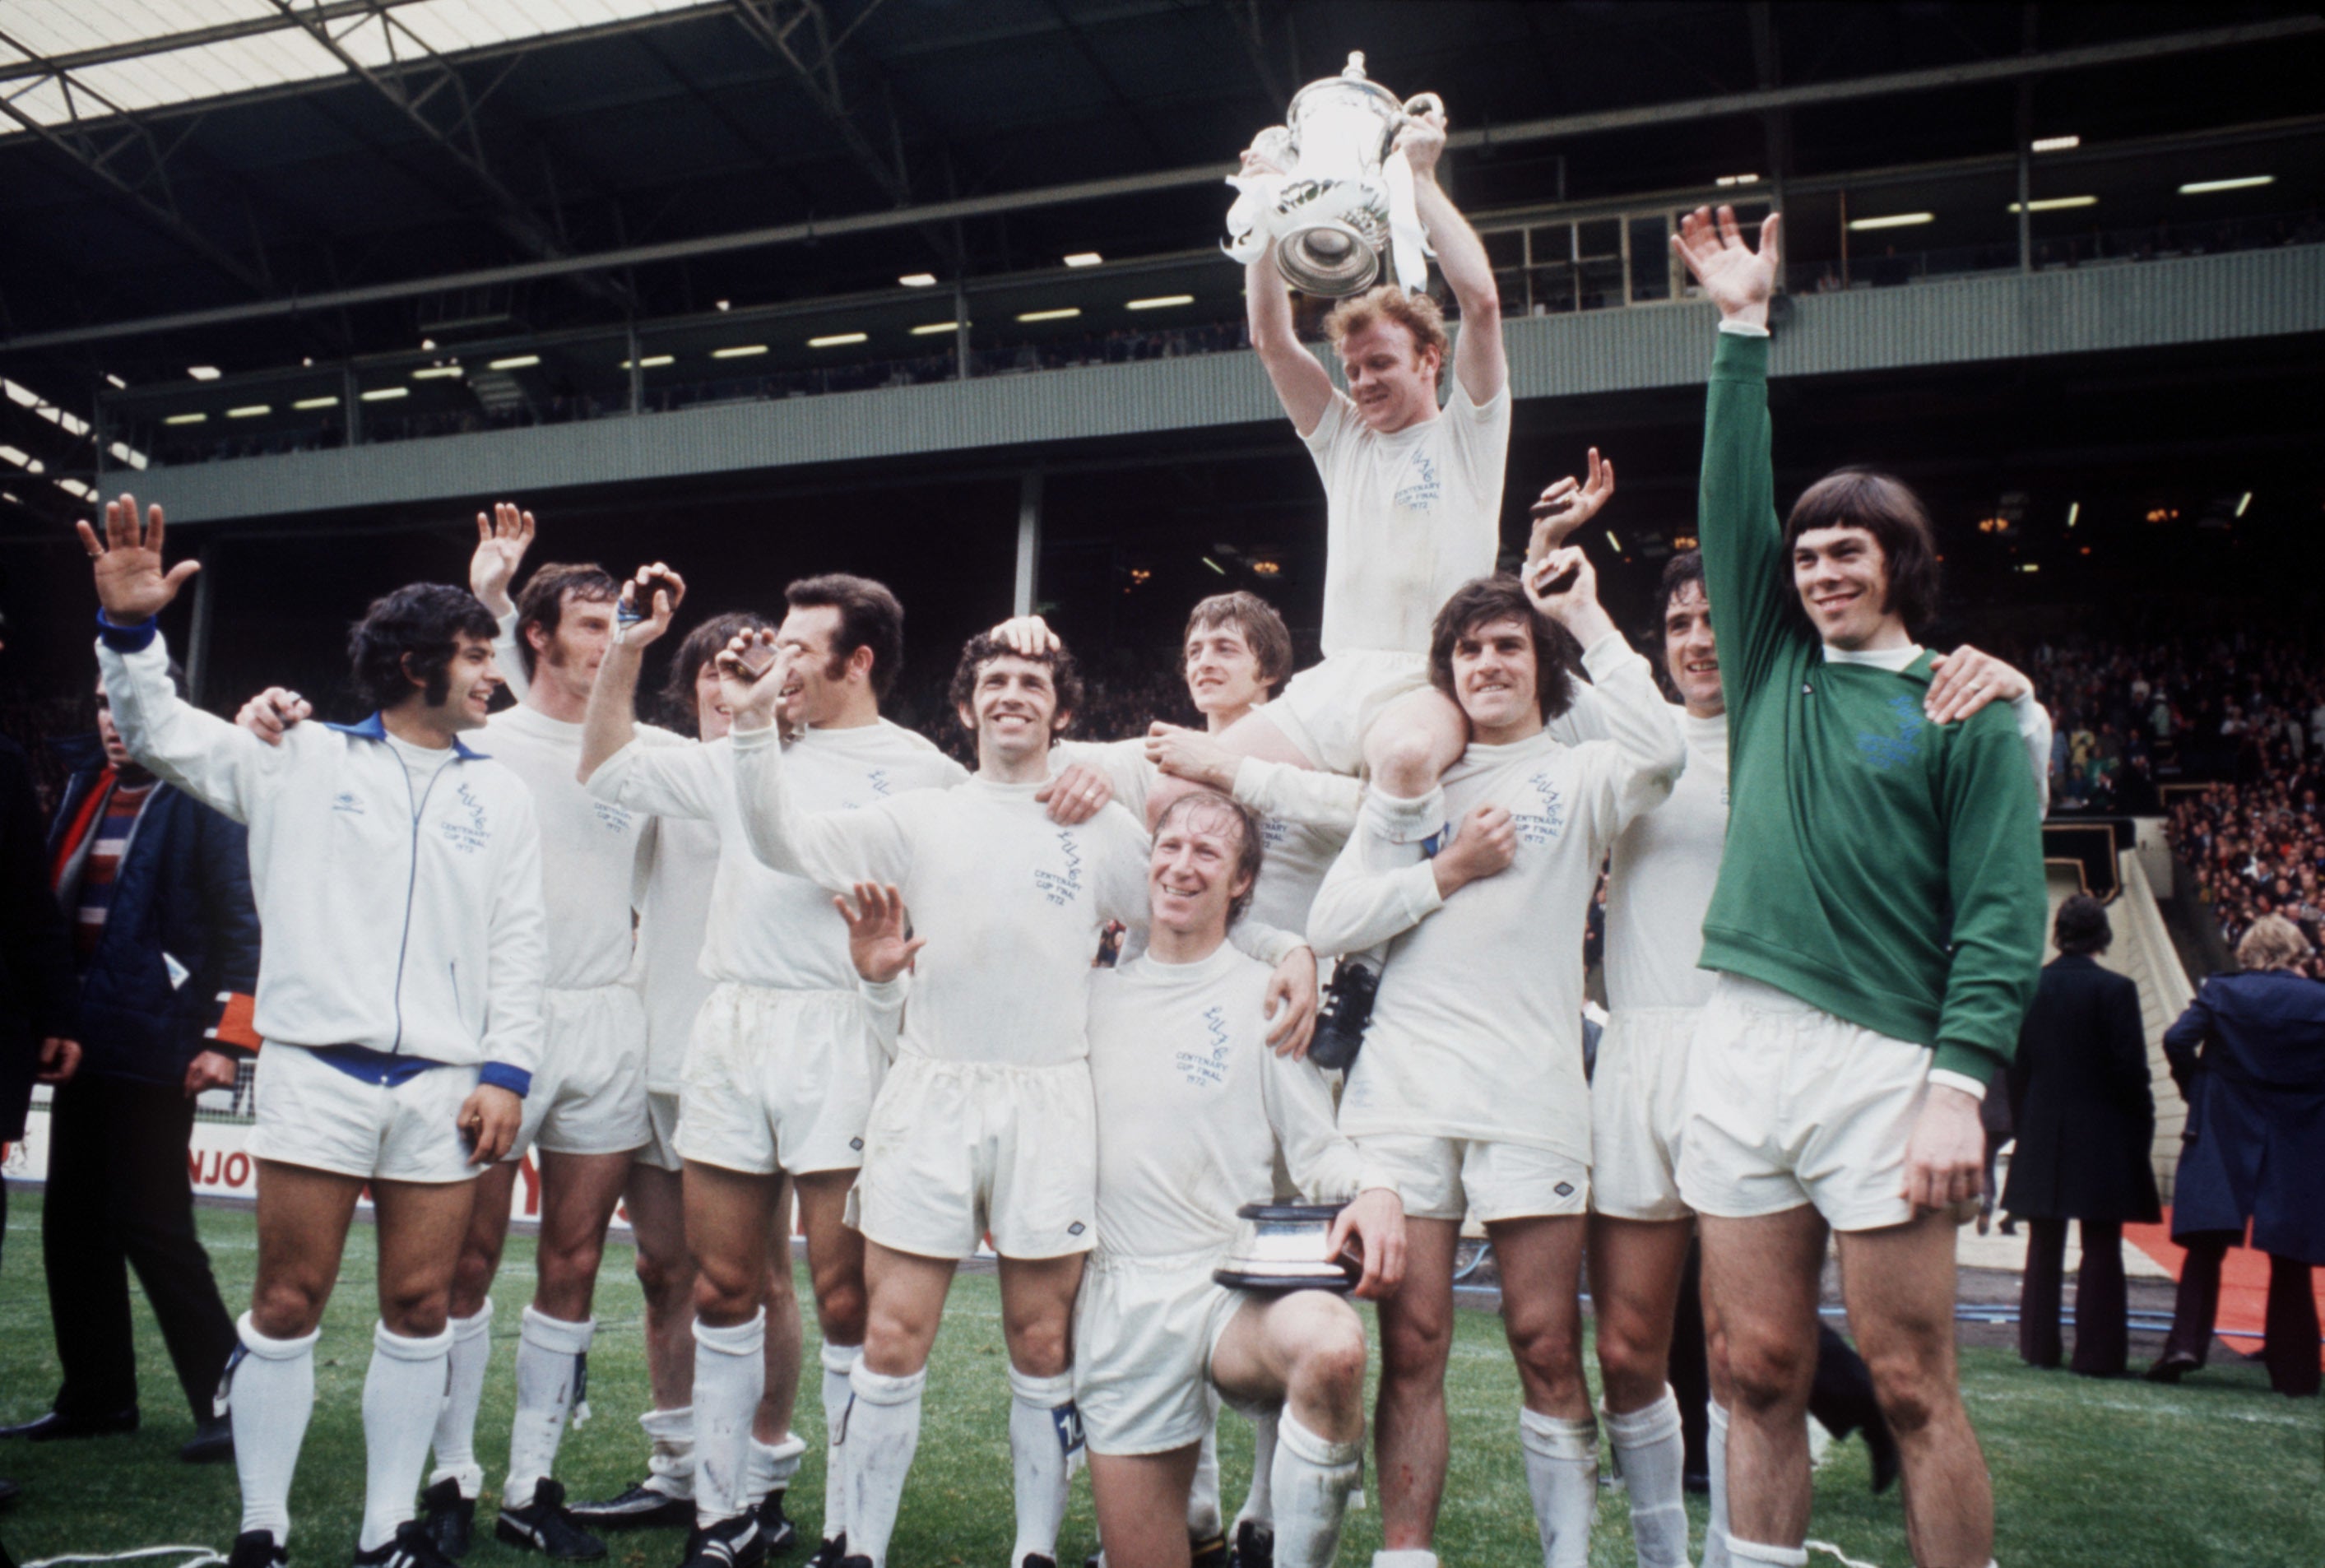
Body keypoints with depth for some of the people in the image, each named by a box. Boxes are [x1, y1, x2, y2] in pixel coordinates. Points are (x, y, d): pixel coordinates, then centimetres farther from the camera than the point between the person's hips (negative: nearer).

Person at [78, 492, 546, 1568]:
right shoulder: (305, 761, 9)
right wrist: (130, 628, -10)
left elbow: (518, 945, 9)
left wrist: (507, 1070, 0)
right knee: (288, 1304, 2)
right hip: (317, 1070, -2)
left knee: (420, 1307, 5)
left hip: (446, 1083, 2)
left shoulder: (499, 795, 14)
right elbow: (160, 732, 8)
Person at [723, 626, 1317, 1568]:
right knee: (893, 1341, 1)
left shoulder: (1104, 830, 10)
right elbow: (784, 842, 4)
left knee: (1043, 1345, 5)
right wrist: (754, 722, -7)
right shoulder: (919, 819, 11)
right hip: (930, 1096, 1)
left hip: (1051, 1102, 0)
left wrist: (1290, 951, -3)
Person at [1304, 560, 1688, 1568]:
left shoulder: (1577, 776, 9)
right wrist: (1449, 872, -2)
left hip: (1530, 1095, -2)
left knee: (1547, 1351, 0)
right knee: (1412, 1350, 4)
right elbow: (1331, 922, 9)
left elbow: (1659, 752, -17)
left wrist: (1588, 620, -6)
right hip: (1402, 1090, 3)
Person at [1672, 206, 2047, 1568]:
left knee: (1914, 1387, 0)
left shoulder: (1965, 707, 3)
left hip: (1884, 1060, -4)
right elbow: (1733, 497, 14)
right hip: (1742, 1045, 4)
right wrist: (1747, 328, 12)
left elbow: (2004, 912, -4)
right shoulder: (1777, 666, 15)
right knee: (1763, 1371, 8)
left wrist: (1962, 1084, -15)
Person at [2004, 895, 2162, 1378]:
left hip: (2042, 1137, 4)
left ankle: (2038, 1345, 16)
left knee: (2044, 1246, 12)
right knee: (2101, 1248, 4)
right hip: (2102, 1136, -4)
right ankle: (2097, 1352, 6)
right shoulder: (2115, 990, -12)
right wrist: (2142, 1127, 1)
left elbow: (2016, 1064, 4)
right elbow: (2130, 1069, -11)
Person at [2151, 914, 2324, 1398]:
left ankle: (2186, 1342, -9)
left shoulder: (2221, 991, -2)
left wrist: (2195, 1088, 3)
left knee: (2206, 1246, 5)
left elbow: (2177, 1040, -12)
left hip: (2223, 1136, 0)